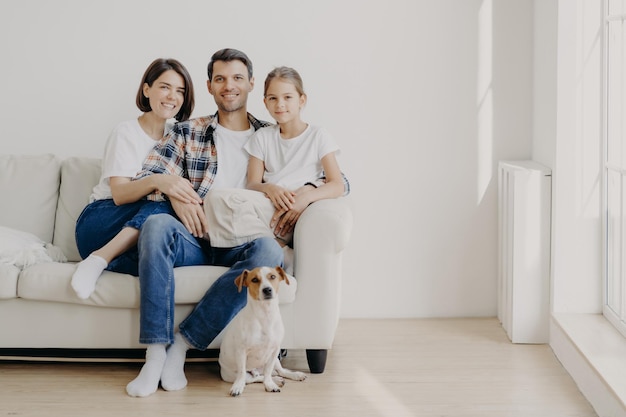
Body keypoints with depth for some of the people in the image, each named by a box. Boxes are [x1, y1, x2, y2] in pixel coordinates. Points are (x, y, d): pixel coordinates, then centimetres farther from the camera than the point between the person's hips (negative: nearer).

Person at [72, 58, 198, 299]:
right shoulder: (126, 132, -2)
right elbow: (119, 194, -15)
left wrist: (185, 198, -15)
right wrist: (155, 181, -35)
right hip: (101, 222, -3)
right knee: (162, 209, -35)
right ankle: (97, 261, -37)